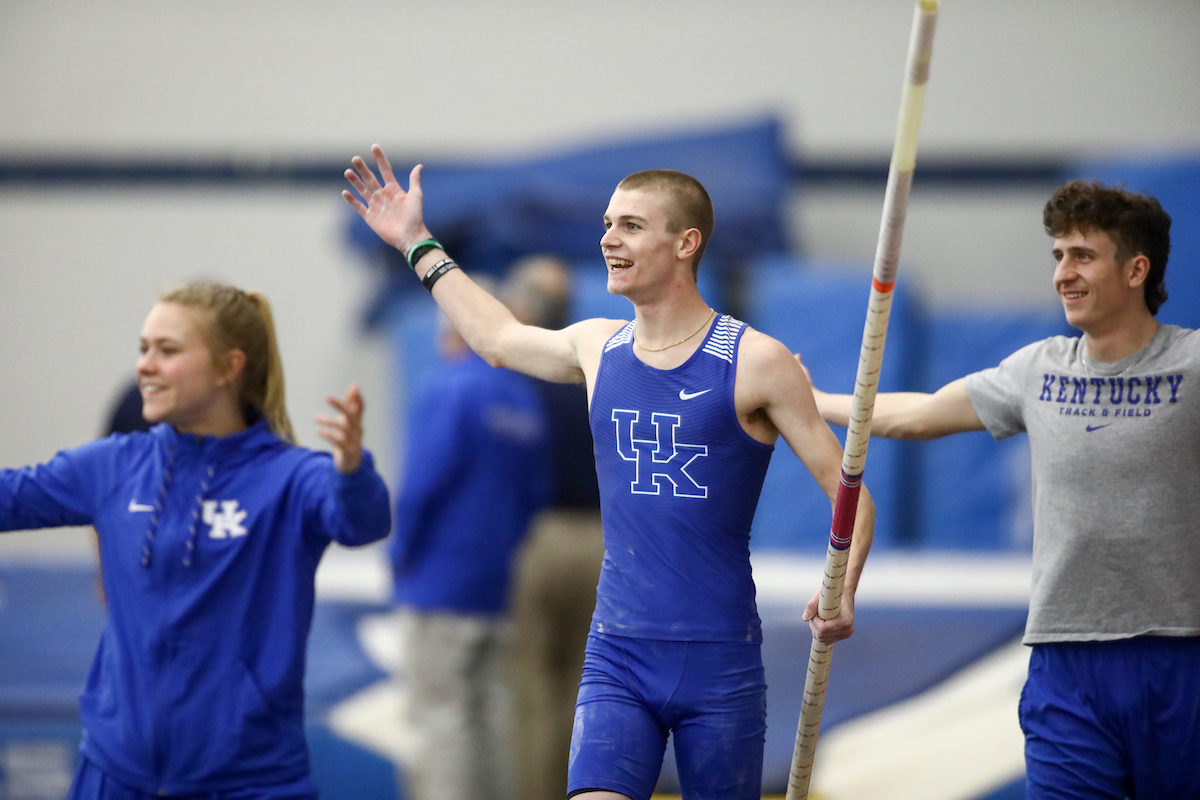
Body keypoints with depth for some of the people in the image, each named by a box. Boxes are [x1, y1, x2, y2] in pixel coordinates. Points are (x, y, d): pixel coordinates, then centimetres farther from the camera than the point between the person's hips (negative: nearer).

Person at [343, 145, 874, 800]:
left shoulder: (756, 362, -5)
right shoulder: (597, 348, 9)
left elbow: (850, 494, -3)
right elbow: (497, 338, 31)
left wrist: (839, 594, -20)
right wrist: (417, 245, 36)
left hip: (720, 664, -3)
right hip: (617, 658, 3)